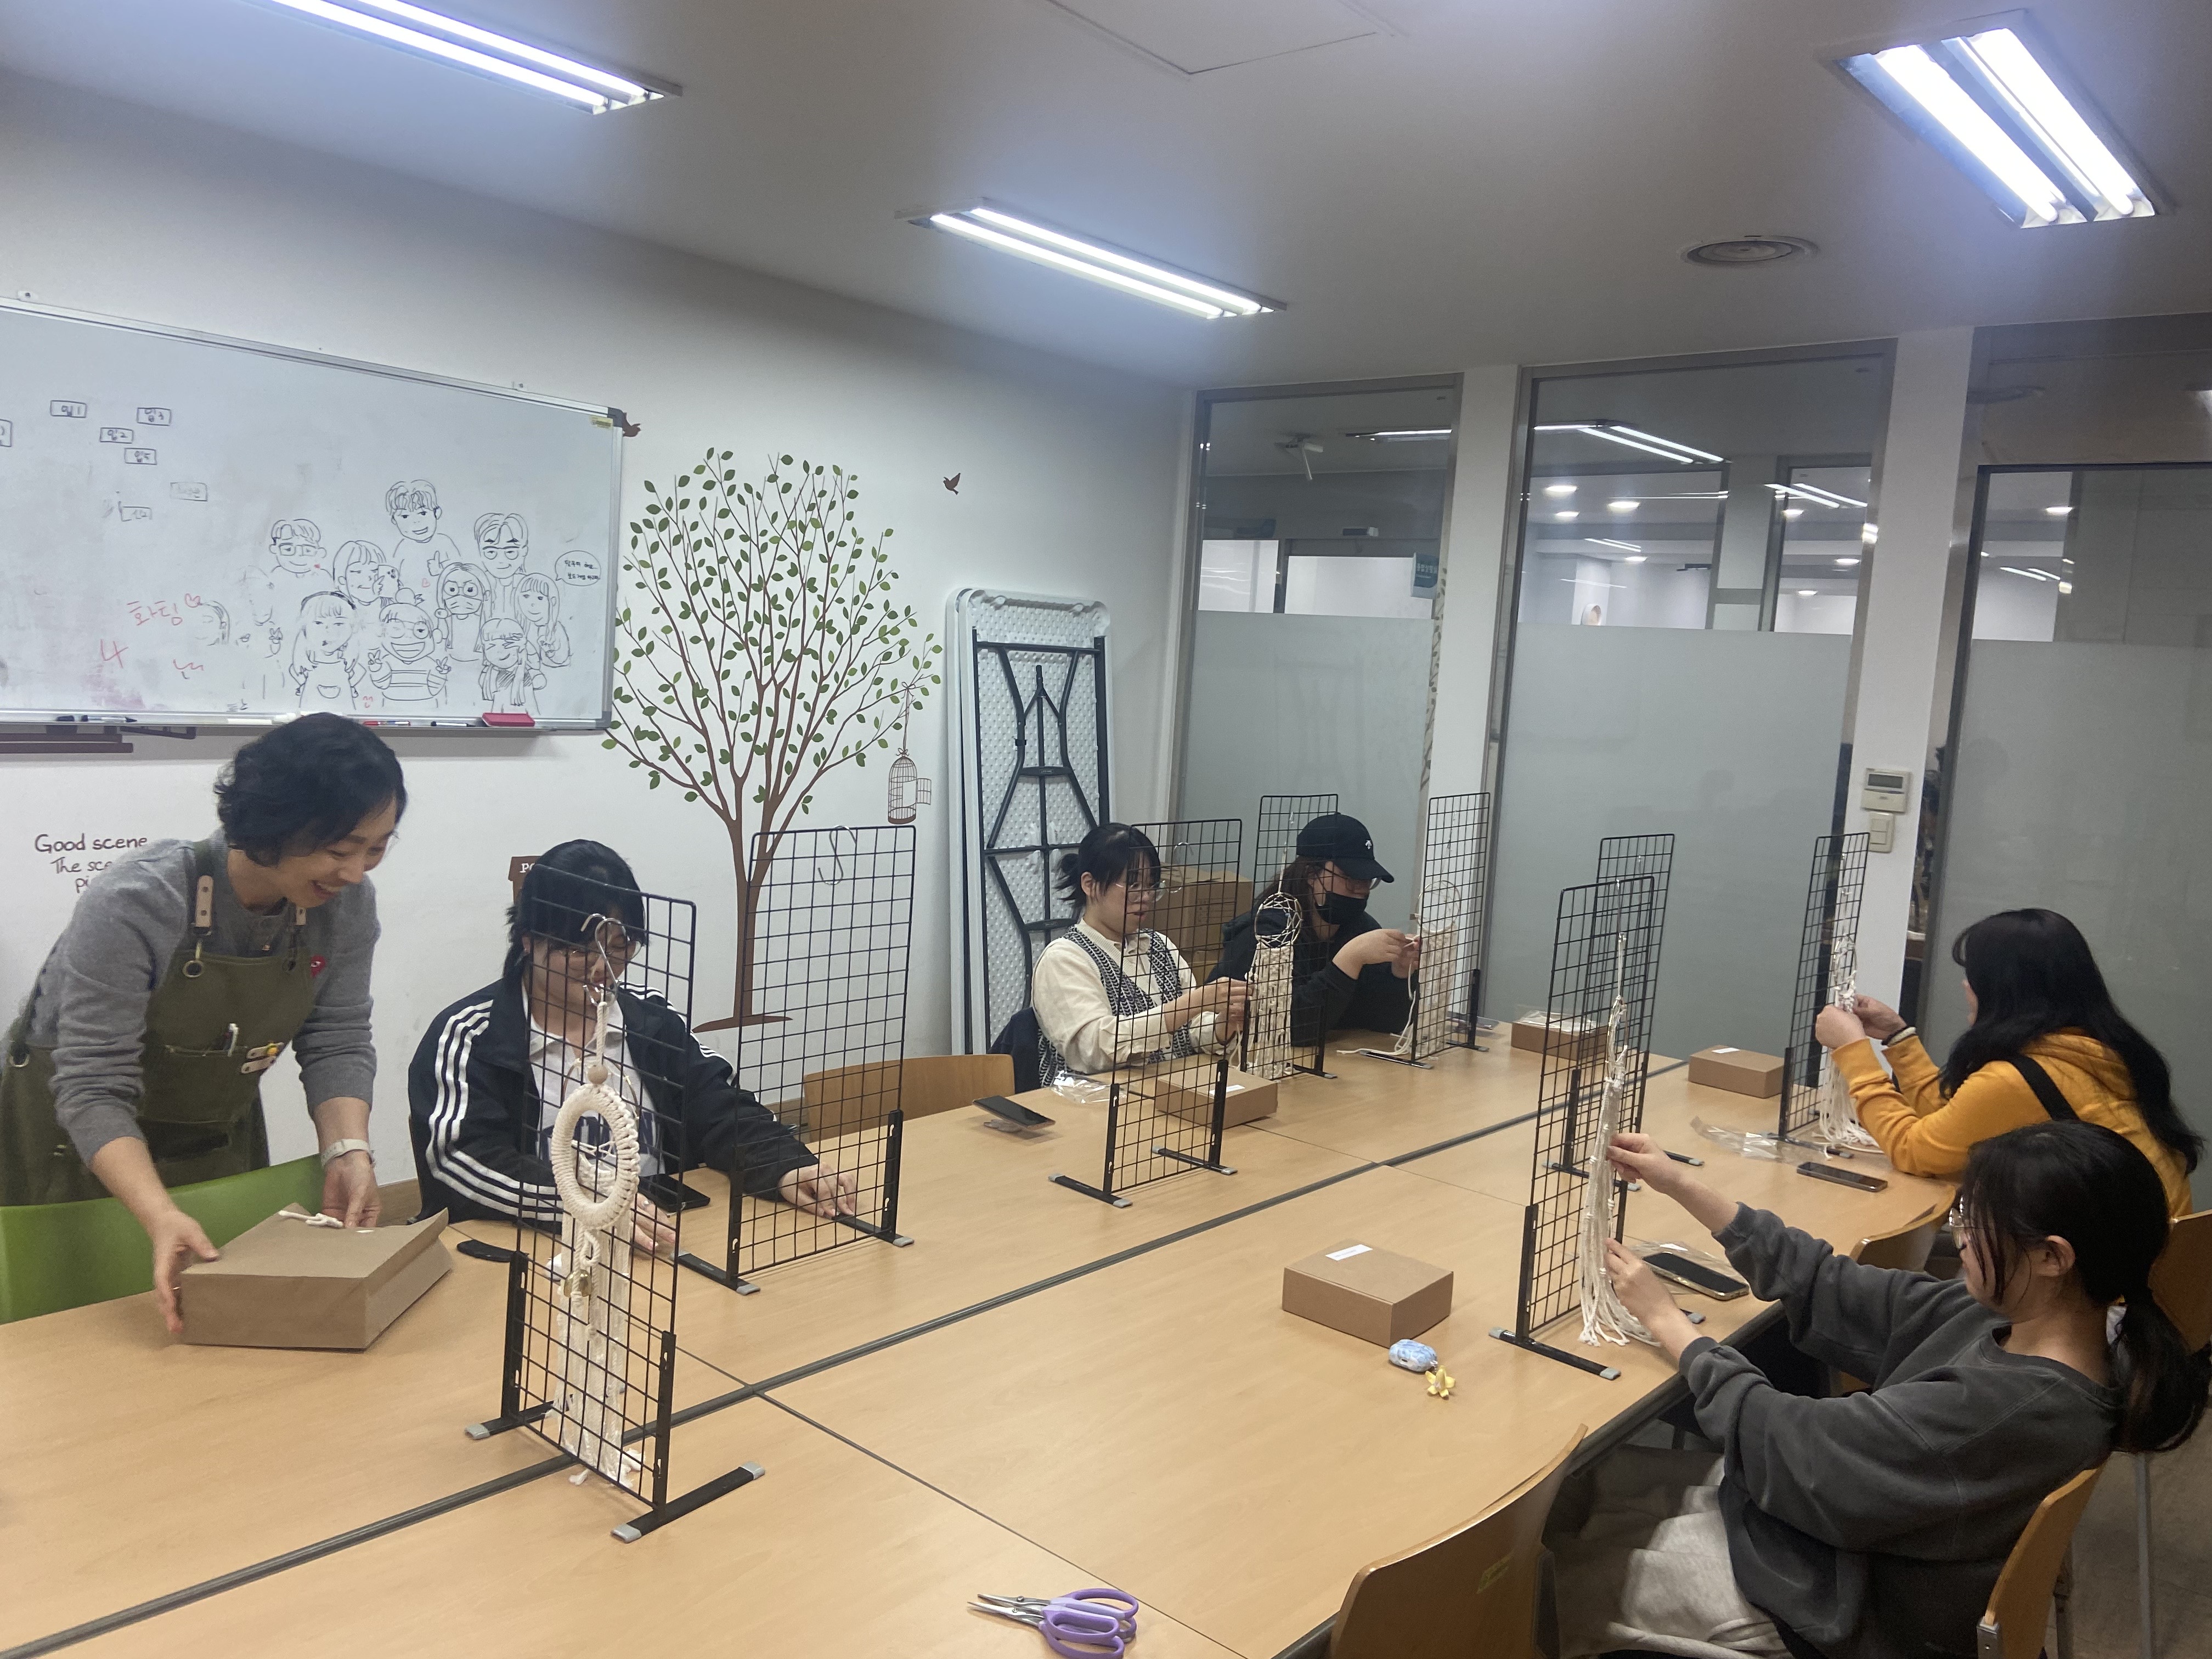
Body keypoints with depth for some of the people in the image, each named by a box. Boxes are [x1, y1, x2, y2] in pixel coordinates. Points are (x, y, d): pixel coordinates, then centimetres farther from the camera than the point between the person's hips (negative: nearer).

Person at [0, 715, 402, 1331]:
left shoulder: (347, 902, -17)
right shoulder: (135, 904, -32)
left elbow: (337, 1042, -10)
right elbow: (93, 1087, -32)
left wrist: (347, 1151, -25)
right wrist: (160, 1216, -44)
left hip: (218, 1132, 5)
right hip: (81, 1141, -4)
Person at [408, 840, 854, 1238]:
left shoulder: (652, 1021, 12)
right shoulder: (470, 1037, -2)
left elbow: (721, 1110, 5)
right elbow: (459, 1159, -15)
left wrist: (787, 1169, -14)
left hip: (659, 1245, 1)